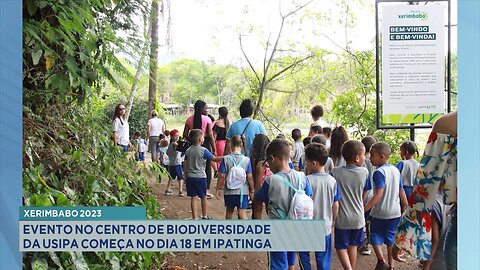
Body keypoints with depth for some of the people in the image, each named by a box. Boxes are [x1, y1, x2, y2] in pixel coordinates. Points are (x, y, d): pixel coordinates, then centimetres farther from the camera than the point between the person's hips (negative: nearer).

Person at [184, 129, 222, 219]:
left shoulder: (188, 151, 5)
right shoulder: (203, 150, -10)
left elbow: (185, 165, 8)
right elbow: (214, 159, -8)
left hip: (190, 177, 4)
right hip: (200, 177, -4)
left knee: (193, 197, 6)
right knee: (203, 197, 12)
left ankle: (195, 217, 6)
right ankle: (204, 216, 23)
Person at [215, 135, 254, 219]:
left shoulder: (225, 159, -9)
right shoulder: (247, 160, -9)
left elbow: (221, 176, -8)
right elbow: (250, 177, -8)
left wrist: (218, 189, 4)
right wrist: (252, 190, 4)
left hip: (228, 191, 1)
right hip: (243, 191, -1)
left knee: (229, 211, 21)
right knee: (242, 212, 0)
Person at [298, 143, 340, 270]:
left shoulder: (306, 180, -18)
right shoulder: (332, 181, -6)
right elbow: (335, 205, 2)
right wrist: (333, 220, 18)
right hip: (325, 227, 3)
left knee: (304, 255, 16)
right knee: (323, 259, 14)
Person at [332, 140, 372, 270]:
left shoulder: (335, 172, -15)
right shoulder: (364, 172, -10)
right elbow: (364, 195, 2)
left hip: (342, 218, -2)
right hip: (358, 217, 2)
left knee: (341, 247, 10)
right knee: (353, 246, 19)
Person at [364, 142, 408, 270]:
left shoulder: (379, 172, -17)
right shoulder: (396, 170, 4)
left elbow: (379, 195, -24)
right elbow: (401, 191, 10)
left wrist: (365, 208, -27)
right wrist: (406, 208, 20)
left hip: (380, 213, -6)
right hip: (395, 212, 6)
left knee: (375, 237, 8)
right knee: (391, 238, 16)